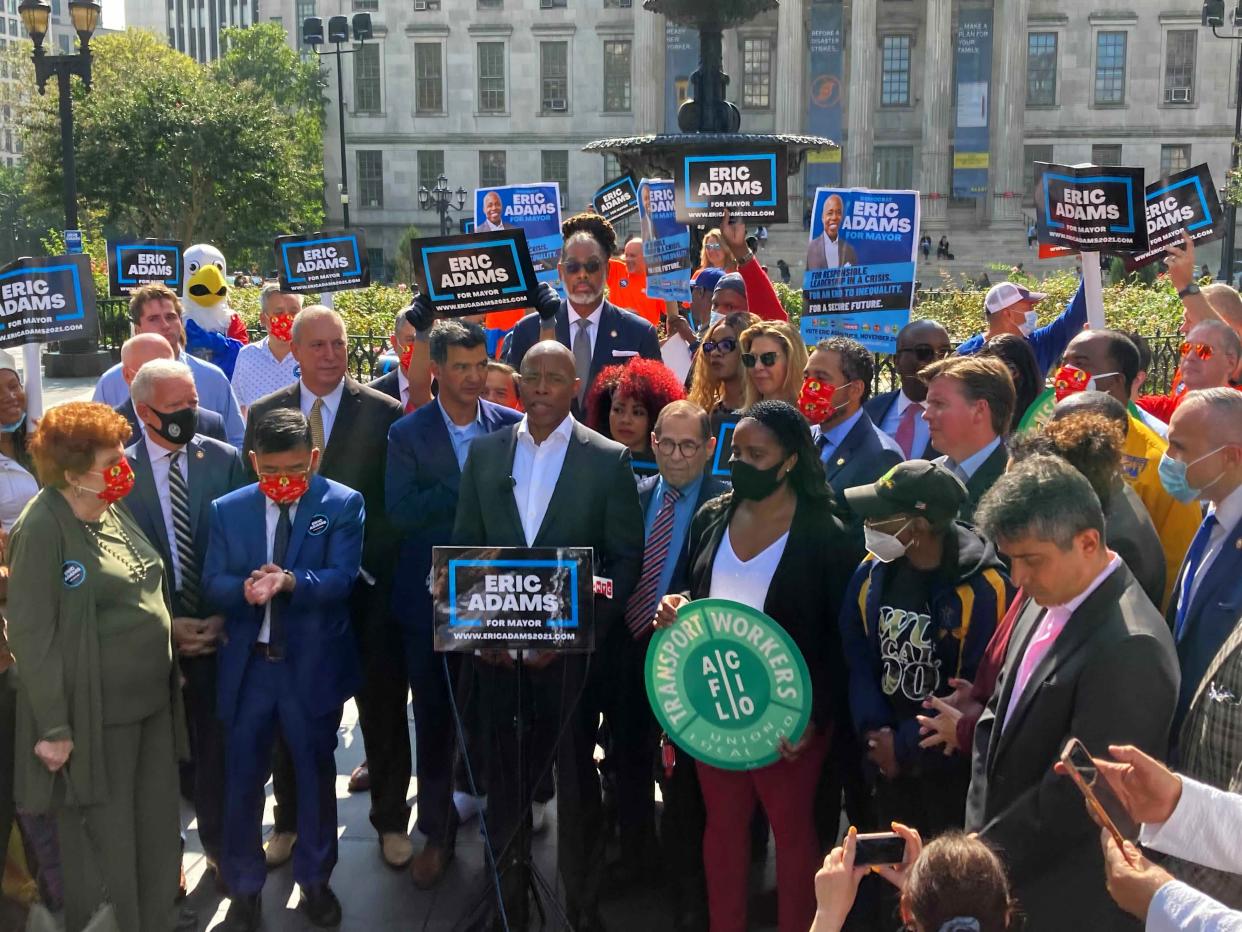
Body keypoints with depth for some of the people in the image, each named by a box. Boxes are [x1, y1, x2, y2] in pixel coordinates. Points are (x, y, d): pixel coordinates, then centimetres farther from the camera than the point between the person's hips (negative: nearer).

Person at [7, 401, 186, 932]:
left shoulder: (111, 512, 7)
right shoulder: (43, 529, -17)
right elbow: (31, 636, -17)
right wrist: (54, 728, -18)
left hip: (152, 701, 8)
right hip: (95, 719, -7)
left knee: (159, 832, 17)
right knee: (106, 845, 7)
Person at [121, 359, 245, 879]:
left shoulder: (225, 461, -2)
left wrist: (225, 616, -9)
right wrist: (164, 624, -9)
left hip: (217, 629, 1)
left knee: (216, 743, 10)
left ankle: (220, 843, 30)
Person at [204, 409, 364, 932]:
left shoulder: (344, 505, -6)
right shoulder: (227, 510, 3)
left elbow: (342, 578, -16)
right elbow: (212, 583, -2)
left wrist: (290, 582, -34)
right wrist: (246, 588, -24)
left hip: (314, 666, -2)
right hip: (247, 665, 2)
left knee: (316, 776, 13)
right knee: (242, 779, 10)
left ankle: (315, 880, 32)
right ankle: (244, 888, 28)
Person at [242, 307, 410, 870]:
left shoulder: (383, 413, -5)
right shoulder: (264, 413, 3)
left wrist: (370, 564, -11)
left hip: (368, 585, -2)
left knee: (382, 704, 9)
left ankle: (391, 819, 28)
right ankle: (290, 819, 34)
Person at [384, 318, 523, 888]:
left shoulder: (511, 426, -1)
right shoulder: (407, 433, -3)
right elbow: (399, 511, -14)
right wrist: (473, 484, -21)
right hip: (430, 599, 0)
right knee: (434, 719, 11)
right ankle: (437, 832, 27)